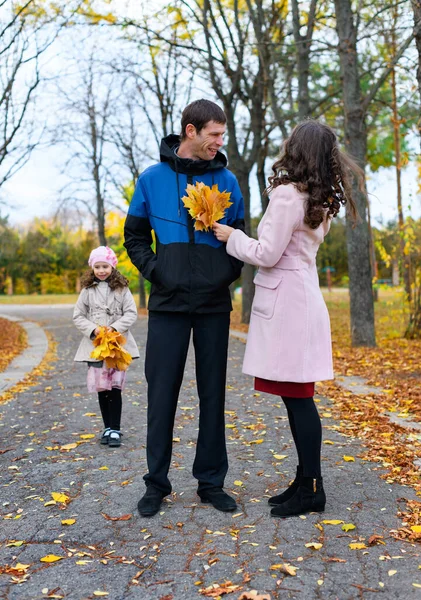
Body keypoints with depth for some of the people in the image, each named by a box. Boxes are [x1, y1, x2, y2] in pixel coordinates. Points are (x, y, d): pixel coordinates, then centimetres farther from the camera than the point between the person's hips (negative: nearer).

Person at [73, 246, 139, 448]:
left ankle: (115, 430, 2)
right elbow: (77, 316, 6)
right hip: (95, 344, 2)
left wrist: (115, 327, -15)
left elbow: (131, 313, -1)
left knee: (115, 387, -5)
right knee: (101, 388, 6)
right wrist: (92, 329, -10)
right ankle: (107, 428, 19)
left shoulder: (121, 289, 2)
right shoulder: (88, 291, 5)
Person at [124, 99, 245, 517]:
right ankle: (156, 483, 17)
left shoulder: (226, 180, 6)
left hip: (214, 305, 2)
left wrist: (230, 272, -2)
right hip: (169, 303, -1)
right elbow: (134, 235, 8)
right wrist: (154, 272, -5)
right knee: (162, 393, 3)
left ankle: (211, 481, 20)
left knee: (212, 393, 8)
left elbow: (241, 234, 13)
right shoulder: (153, 179, 2)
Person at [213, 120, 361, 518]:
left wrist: (232, 237, 0)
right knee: (296, 396, 12)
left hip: (286, 302, -9)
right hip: (299, 296, 9)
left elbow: (267, 254, -14)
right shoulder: (318, 200, 14)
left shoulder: (288, 194, -14)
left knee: (297, 396, -4)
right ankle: (306, 481, 20)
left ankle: (311, 489, 4)